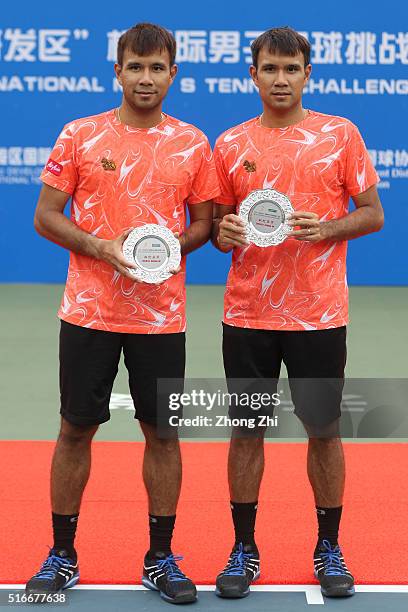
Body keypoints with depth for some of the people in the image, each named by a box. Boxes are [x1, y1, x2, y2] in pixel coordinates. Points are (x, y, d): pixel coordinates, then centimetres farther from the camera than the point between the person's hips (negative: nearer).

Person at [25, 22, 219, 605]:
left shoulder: (192, 143, 4)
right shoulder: (80, 136, 0)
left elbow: (204, 223, 9)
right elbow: (46, 216, 0)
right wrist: (101, 247, -15)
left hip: (162, 314, 1)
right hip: (88, 311, -1)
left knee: (162, 432, 6)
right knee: (76, 429, 6)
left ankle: (160, 557, 19)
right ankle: (62, 555, 20)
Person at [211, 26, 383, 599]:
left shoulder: (341, 134, 0)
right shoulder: (230, 144, 5)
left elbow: (373, 213, 2)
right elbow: (218, 224, 12)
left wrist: (326, 227, -15)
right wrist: (224, 233, -11)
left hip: (319, 314, -1)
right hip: (247, 315, 1)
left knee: (324, 431, 7)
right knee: (246, 431, 6)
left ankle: (328, 547, 23)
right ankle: (244, 549, 20)